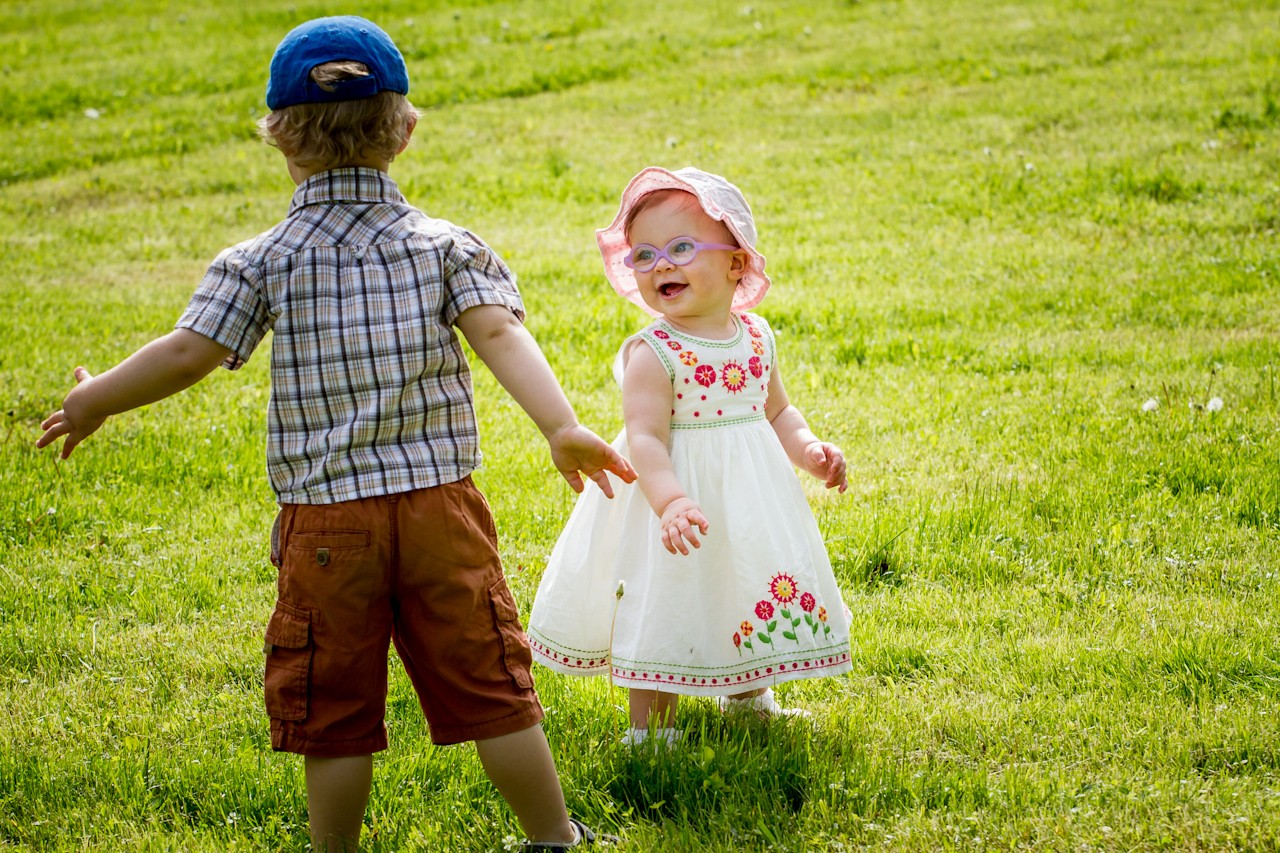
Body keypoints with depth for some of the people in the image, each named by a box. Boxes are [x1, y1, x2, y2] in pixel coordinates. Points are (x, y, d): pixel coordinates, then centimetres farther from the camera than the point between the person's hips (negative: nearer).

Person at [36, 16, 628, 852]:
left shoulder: (262, 261, -2)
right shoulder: (446, 246, 1)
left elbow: (189, 353, -8)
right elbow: (501, 333, -14)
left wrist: (95, 402, 7)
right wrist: (562, 427, -23)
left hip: (326, 518, -1)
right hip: (439, 503, 1)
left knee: (335, 714, 9)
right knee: (490, 687, 10)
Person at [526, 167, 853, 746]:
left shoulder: (755, 337, 0)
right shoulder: (652, 353, -19)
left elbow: (776, 411, 13)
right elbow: (644, 438, -26)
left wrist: (807, 450, -5)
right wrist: (670, 501, -41)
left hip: (749, 502, 6)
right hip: (678, 492, -6)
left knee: (751, 602, 22)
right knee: (662, 612, 1)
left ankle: (747, 696, 48)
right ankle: (649, 730, 16)